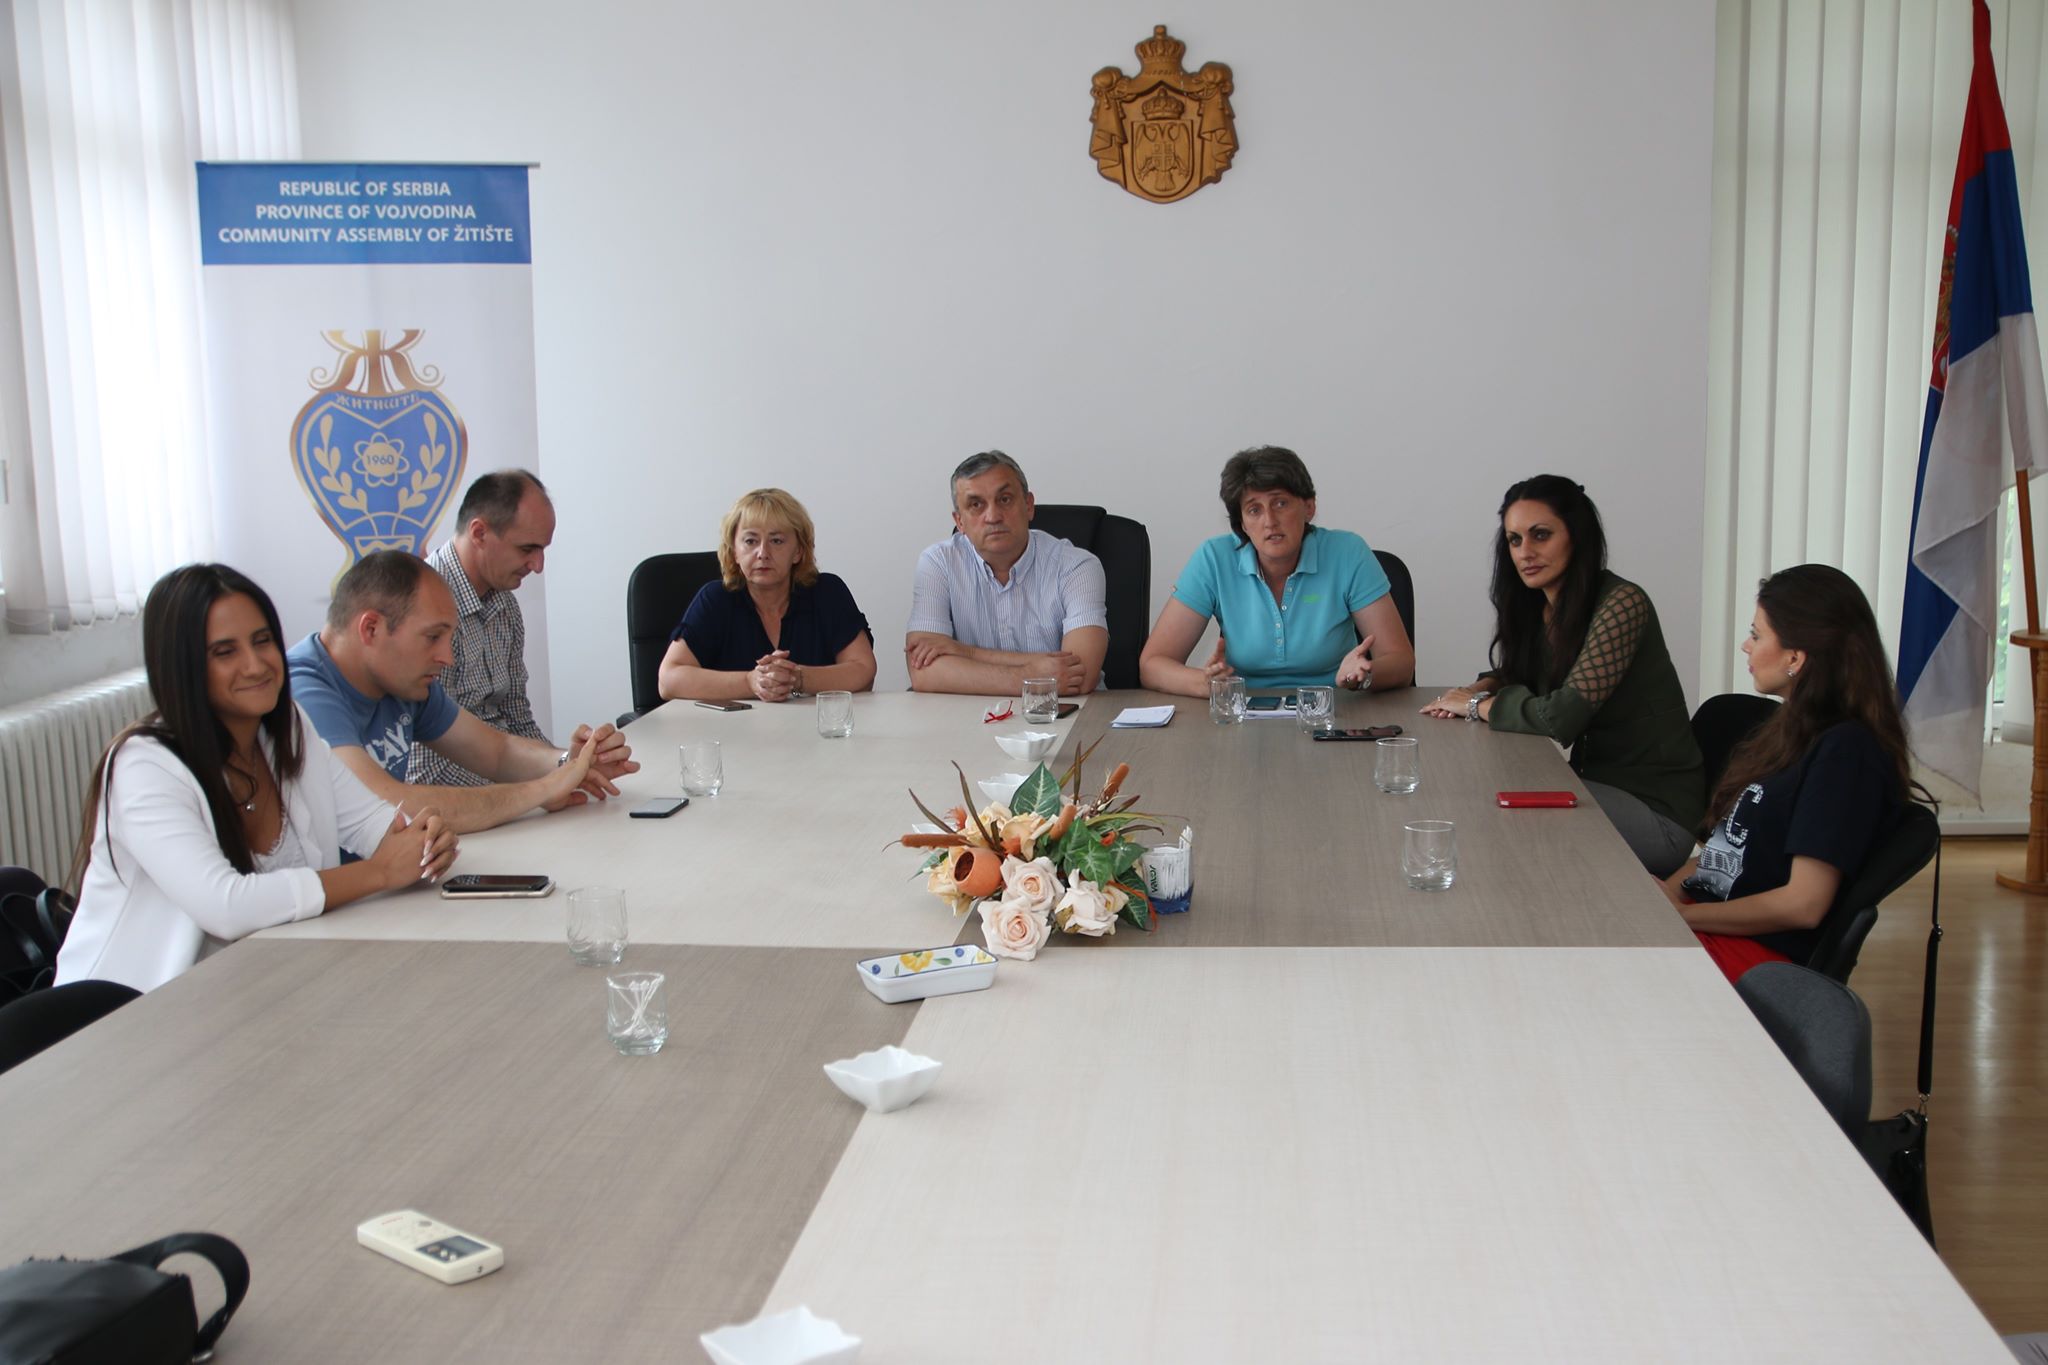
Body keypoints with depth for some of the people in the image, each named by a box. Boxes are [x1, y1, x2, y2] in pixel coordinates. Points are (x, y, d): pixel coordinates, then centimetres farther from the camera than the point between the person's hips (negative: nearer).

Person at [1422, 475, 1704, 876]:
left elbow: (1561, 716, -27)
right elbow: (1513, 674, 21)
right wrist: (1475, 691, -2)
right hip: (1600, 786, 7)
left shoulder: (1622, 603, -20)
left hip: (1655, 810, -7)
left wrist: (1478, 705, -11)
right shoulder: (1536, 604, 5)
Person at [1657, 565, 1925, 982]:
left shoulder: (1846, 752, -15)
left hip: (1757, 952, -9)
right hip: (1709, 917, 9)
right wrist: (1668, 890, 1)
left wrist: (1683, 914, -13)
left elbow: (1803, 904, -19)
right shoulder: (1796, 728, 15)